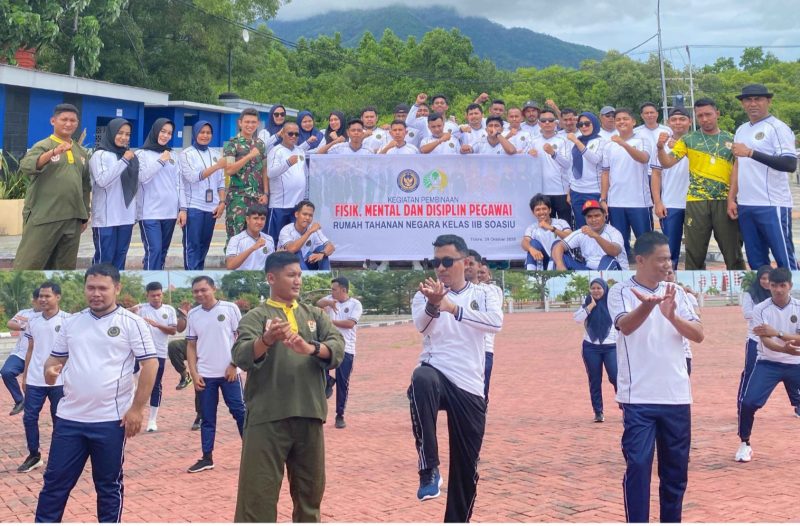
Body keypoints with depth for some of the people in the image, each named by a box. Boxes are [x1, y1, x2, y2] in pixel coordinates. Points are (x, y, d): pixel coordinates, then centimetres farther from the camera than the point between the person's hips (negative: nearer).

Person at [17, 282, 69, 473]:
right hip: (34, 380, 4)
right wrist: (25, 375, 12)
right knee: (29, 417, 5)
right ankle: (34, 456, 19)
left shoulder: (68, 320, -7)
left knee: (59, 419, 5)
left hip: (59, 380, -4)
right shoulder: (33, 320, 7)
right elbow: (30, 349, 14)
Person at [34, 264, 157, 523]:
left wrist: (137, 408, -11)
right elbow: (56, 358, 17)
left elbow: (149, 365, -7)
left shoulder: (131, 323, -6)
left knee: (109, 485, 8)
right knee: (55, 481, 9)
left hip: (111, 420, -4)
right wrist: (50, 371, -7)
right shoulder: (71, 322, 9)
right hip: (69, 417, 4)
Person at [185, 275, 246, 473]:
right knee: (207, 418, 8)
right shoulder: (192, 315, 5)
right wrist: (193, 373, 0)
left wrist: (234, 364, -8)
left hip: (229, 372, -3)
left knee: (240, 412, 1)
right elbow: (191, 346, 8)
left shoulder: (230, 308, -5)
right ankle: (207, 458, 14)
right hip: (205, 375, 3)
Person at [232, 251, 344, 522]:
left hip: (309, 416, 4)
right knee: (258, 492, -5)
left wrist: (311, 348, -22)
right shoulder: (255, 316, 2)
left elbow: (338, 347, -1)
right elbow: (241, 356, -14)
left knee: (310, 489, 15)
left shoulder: (315, 315, 15)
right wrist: (267, 340, -35)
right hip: (267, 418, -4)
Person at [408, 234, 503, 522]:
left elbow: (496, 322, -15)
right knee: (422, 380, -39)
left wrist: (452, 307, -26)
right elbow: (422, 324, -16)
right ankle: (429, 468, -33)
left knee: (466, 465, 6)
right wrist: (433, 304, -38)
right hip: (436, 373, -2)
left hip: (470, 388, 2)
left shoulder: (483, 294, 6)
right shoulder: (425, 294, 6)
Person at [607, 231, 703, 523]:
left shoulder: (677, 292, 8)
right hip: (639, 399, -5)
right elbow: (626, 326, -26)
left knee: (676, 469, 11)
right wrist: (648, 305, -47)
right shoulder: (620, 292, -6)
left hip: (677, 397, 5)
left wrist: (672, 316, -20)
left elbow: (698, 335, 0)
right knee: (638, 466, -8)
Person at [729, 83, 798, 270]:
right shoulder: (741, 130, 16)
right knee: (756, 262, 10)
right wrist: (731, 199, 13)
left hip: (773, 206, -7)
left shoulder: (778, 128, -7)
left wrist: (751, 153, -23)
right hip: (745, 206, 7)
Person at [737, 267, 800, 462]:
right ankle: (745, 444, 7)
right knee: (748, 402, -14)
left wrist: (777, 333, -32)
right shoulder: (760, 309, -10)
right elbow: (766, 342, -19)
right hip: (768, 363, -1)